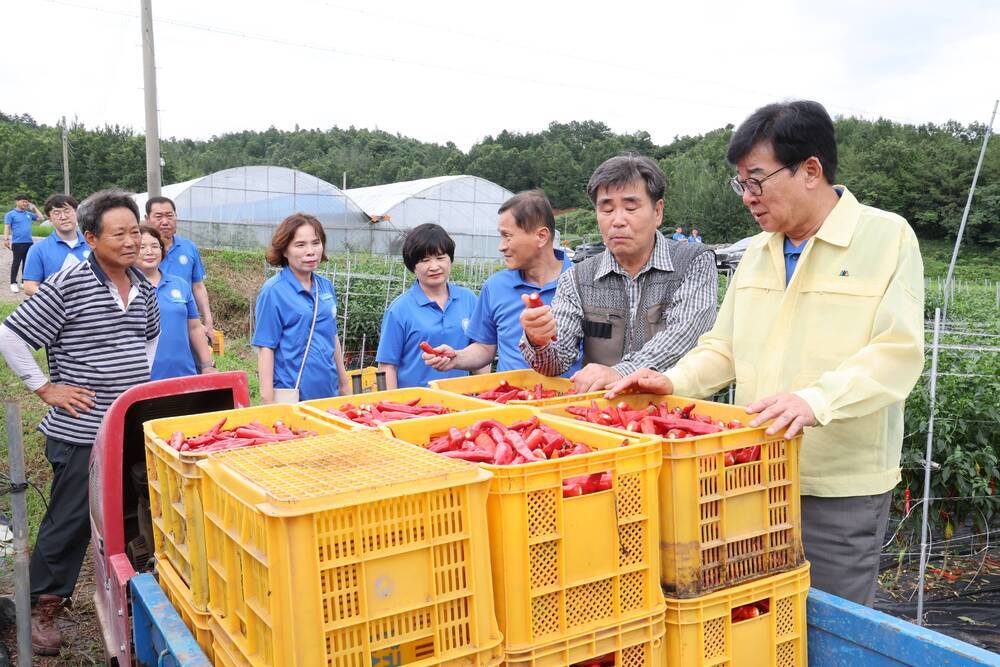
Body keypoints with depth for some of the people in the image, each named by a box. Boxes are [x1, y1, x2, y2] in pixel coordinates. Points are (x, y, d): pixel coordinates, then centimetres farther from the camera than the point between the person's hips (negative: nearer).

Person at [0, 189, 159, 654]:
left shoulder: (142, 286, 5)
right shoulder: (68, 285, -15)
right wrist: (46, 388, -12)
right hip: (82, 433, -6)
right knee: (70, 523, 6)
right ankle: (43, 608, 25)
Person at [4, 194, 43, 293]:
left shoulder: (28, 214, 14)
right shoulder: (11, 214, -2)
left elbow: (40, 218, 20)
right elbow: (7, 227, -6)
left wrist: (34, 208, 12)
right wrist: (6, 239, -15)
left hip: (29, 242, 5)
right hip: (17, 243, -5)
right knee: (16, 263, -3)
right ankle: (13, 283, 2)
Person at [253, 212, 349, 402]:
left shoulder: (326, 286, 7)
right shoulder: (273, 291, -10)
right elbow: (266, 348, -11)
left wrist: (345, 384, 17)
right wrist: (269, 403, -14)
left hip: (328, 392, 6)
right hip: (292, 396, -5)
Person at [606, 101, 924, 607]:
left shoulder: (888, 238, -7)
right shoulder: (757, 252, 11)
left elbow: (897, 354, -17)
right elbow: (725, 348, 15)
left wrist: (816, 400, -32)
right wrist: (673, 381, -2)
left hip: (840, 489, -5)